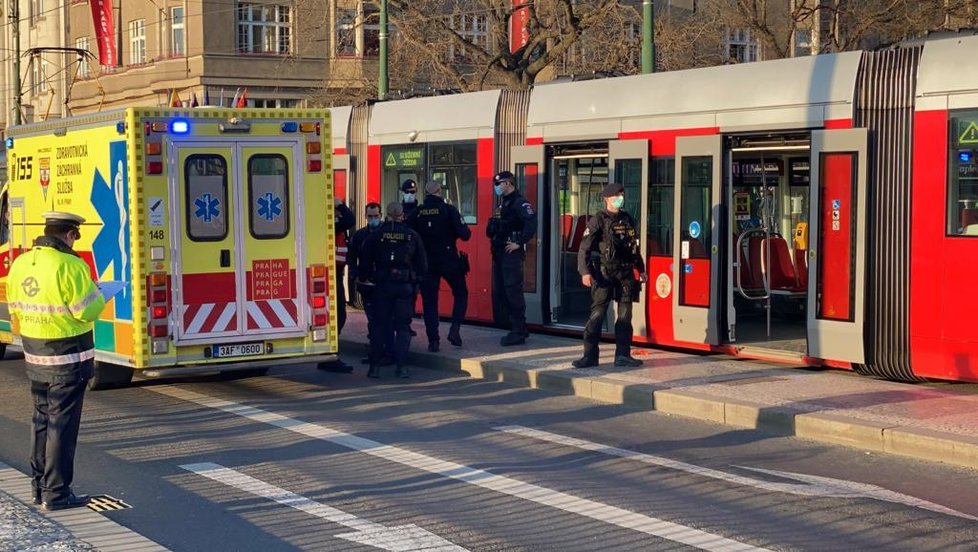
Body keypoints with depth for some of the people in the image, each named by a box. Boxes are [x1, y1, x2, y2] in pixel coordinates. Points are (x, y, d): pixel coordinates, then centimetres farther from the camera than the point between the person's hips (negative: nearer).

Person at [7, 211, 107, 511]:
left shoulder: (20, 264, 5)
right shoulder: (69, 266, -20)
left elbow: (16, 309, 11)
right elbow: (85, 312, -20)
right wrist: (97, 294, -1)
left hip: (34, 357, 7)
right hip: (68, 359, -7)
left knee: (42, 420, 18)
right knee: (62, 425, 0)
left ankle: (39, 486, 26)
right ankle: (56, 493, 4)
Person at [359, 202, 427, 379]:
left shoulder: (376, 235, -1)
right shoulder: (412, 236, 2)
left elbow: (364, 261, 3)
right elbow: (422, 264, 6)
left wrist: (364, 278, 19)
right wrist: (416, 280, 20)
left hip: (382, 285, 0)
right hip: (405, 286, 0)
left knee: (378, 325, 8)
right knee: (402, 326, 6)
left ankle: (375, 366, 6)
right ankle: (402, 366, 1)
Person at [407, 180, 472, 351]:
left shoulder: (416, 213, -2)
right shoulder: (449, 210, -9)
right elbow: (464, 234, -13)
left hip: (426, 262, 2)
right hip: (449, 260, -2)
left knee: (429, 301, 7)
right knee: (461, 294, 16)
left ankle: (433, 340, 3)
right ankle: (454, 329, 0)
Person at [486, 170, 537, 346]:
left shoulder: (519, 202, -10)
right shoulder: (504, 203, 19)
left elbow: (531, 222, -23)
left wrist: (519, 243, -22)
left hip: (512, 253, -10)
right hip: (500, 253, 10)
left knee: (513, 291, -10)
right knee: (499, 293, 11)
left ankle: (518, 333, -5)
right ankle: (519, 329, 19)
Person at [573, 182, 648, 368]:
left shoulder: (627, 220, 12)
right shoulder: (598, 220, -5)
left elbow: (635, 247, 22)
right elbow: (584, 248, -11)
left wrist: (641, 269, 22)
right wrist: (585, 272, -21)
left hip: (625, 273, 6)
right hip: (604, 273, -6)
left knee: (625, 315, 6)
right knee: (597, 313, -6)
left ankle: (623, 355, 11)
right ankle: (590, 356, -2)